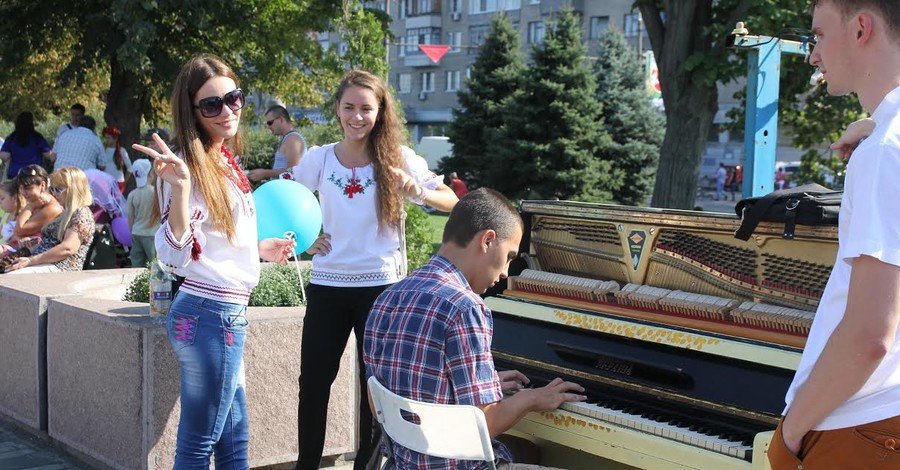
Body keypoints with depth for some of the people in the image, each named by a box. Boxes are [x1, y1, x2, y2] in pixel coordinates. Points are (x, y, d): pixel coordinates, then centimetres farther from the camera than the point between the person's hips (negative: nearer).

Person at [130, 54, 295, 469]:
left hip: (226, 313, 9)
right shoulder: (189, 166, -16)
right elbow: (175, 255, -25)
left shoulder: (224, 161, 10)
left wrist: (261, 248, 30)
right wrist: (178, 187, -36)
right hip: (210, 314, -9)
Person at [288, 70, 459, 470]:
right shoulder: (319, 159, 1)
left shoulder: (398, 158, -3)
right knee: (313, 381, 3)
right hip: (327, 285, 1)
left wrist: (420, 193, -25)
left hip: (379, 285, -1)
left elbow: (451, 202, -6)